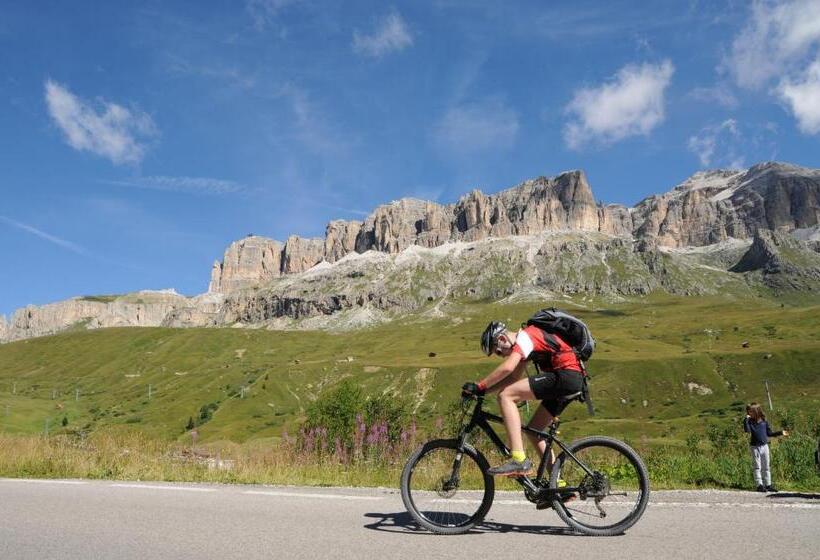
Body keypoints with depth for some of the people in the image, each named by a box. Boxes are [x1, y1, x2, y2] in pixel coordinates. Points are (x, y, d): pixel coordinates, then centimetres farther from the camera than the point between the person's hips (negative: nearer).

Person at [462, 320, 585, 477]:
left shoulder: (524, 336, -7)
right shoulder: (523, 345, 22)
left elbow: (507, 368, -22)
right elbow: (514, 378, 19)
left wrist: (479, 386, -15)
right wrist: (484, 391, 9)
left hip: (565, 375, -10)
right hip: (574, 381, 10)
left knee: (506, 396, -15)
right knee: (533, 430, 14)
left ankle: (519, 460, -23)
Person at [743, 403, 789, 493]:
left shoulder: (764, 422, 2)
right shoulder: (750, 422, -6)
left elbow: (769, 433, 12)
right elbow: (746, 430, -25)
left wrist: (781, 433, 12)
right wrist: (746, 419, -29)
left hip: (764, 446, 3)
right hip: (754, 447, -3)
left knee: (766, 467, 10)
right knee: (757, 467, -1)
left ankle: (768, 485, 17)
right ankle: (760, 485, 3)